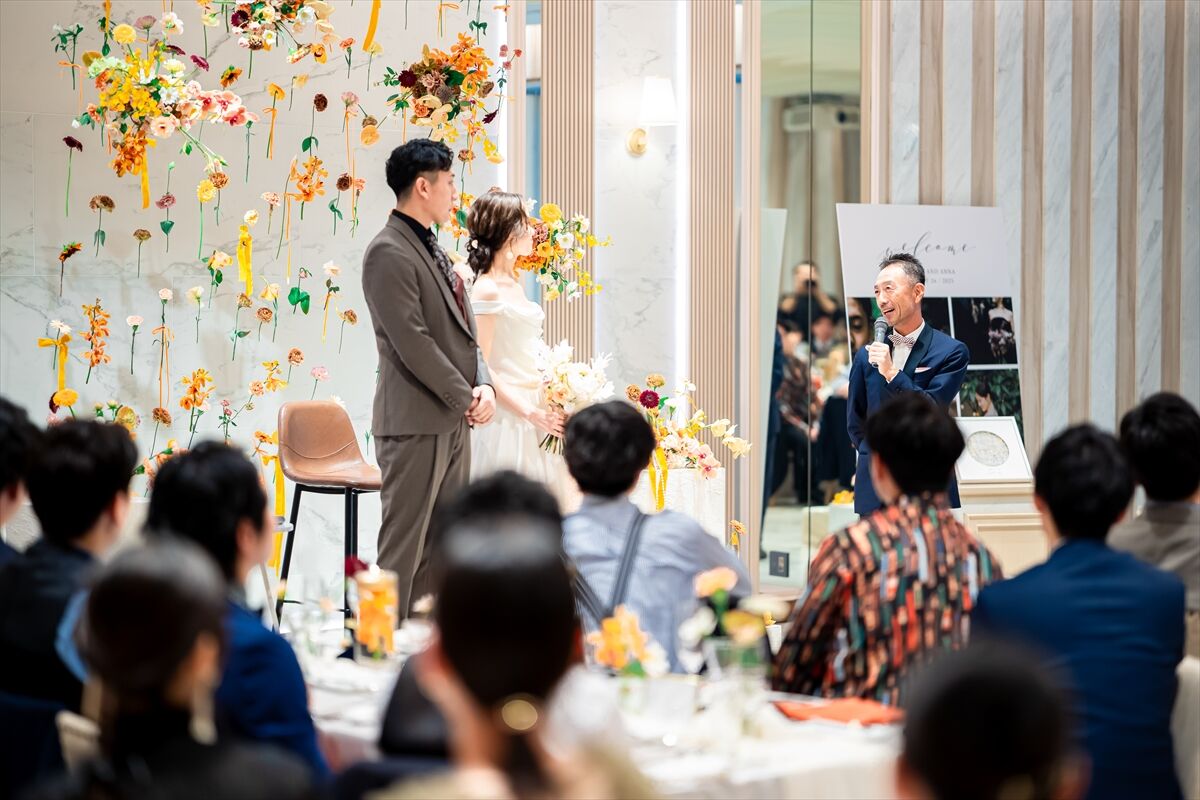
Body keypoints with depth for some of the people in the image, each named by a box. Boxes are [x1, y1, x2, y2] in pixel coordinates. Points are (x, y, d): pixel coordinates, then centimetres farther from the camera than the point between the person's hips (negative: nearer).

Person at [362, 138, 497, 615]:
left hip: (453, 421, 9)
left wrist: (483, 384, 0)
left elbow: (463, 328, 17)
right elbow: (412, 342, -19)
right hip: (415, 423, -9)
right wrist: (465, 397, -14)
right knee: (404, 548, -5)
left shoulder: (433, 249, 17)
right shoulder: (389, 253, -13)